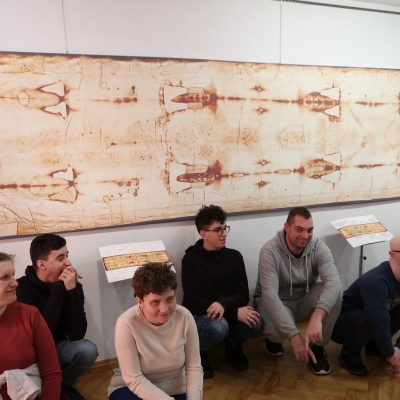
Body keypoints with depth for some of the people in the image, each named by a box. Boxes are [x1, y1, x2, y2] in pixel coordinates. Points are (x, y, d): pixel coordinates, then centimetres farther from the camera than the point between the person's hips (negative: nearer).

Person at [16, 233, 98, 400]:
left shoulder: (72, 285, -11)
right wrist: (59, 289, -31)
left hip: (57, 348, 4)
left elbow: (77, 334, -20)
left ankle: (63, 385, 5)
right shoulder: (22, 288, -21)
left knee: (88, 350, -25)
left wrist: (72, 290, -30)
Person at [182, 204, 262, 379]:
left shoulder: (234, 257, -1)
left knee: (255, 322, -26)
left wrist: (224, 304, -29)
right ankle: (199, 352, 0)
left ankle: (233, 346, 9)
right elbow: (194, 302, -19)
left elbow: (242, 295, -4)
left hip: (227, 313, 4)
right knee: (217, 326, -37)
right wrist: (235, 312, -27)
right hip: (199, 316, -3)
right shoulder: (190, 260, -13)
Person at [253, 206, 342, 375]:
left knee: (335, 291, -27)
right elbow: (270, 294, -34)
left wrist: (317, 317, -52)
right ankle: (273, 338, 5)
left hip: (305, 300, 4)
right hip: (275, 302, -3)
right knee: (278, 330, -37)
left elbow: (333, 282, -34)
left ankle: (318, 347, -5)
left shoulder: (319, 248, -17)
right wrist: (294, 336, -41)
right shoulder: (270, 251, -26)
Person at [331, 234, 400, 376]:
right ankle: (350, 353, -9)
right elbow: (379, 323, -37)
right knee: (369, 318, -37)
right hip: (340, 323, -8)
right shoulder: (376, 281, -34)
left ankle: (374, 344, 10)